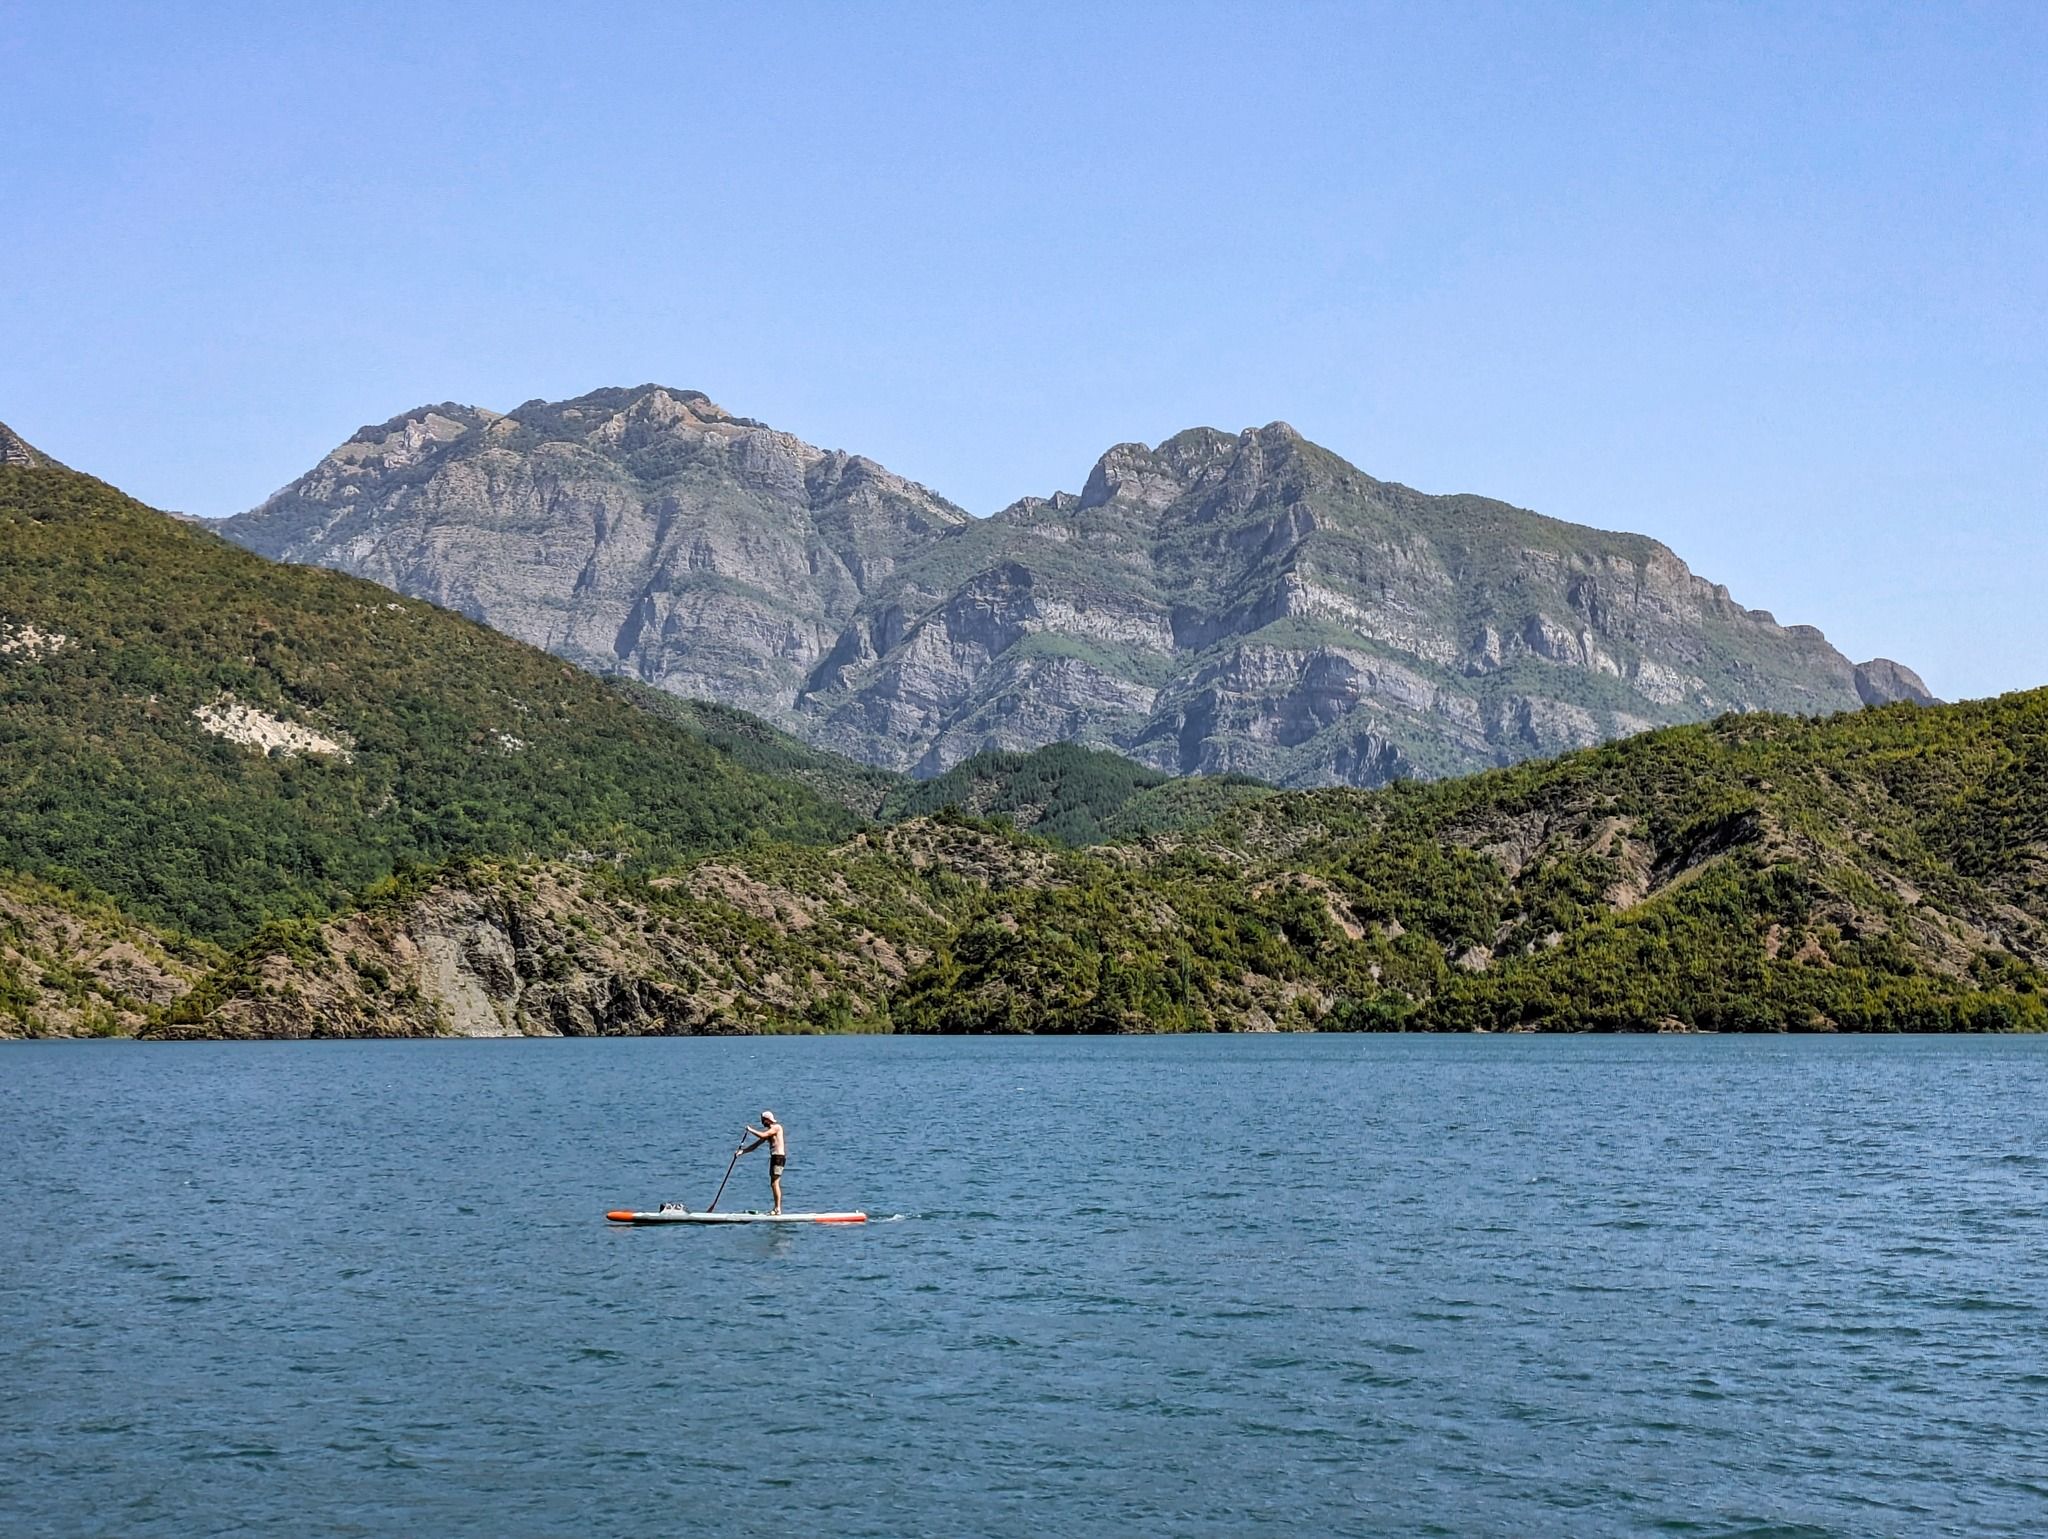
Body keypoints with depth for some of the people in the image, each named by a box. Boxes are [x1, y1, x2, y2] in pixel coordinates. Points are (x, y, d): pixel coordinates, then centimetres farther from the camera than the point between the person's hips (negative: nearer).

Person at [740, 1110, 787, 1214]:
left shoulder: (777, 1127, -8)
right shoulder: (768, 1132, 19)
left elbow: (762, 1136, -21)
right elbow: (756, 1145, 18)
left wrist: (750, 1130, -7)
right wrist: (742, 1151, 10)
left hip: (779, 1157, -10)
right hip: (774, 1158, 10)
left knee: (775, 1183, -13)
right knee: (774, 1184, 10)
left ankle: (778, 1209, -16)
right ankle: (777, 1208, 13)